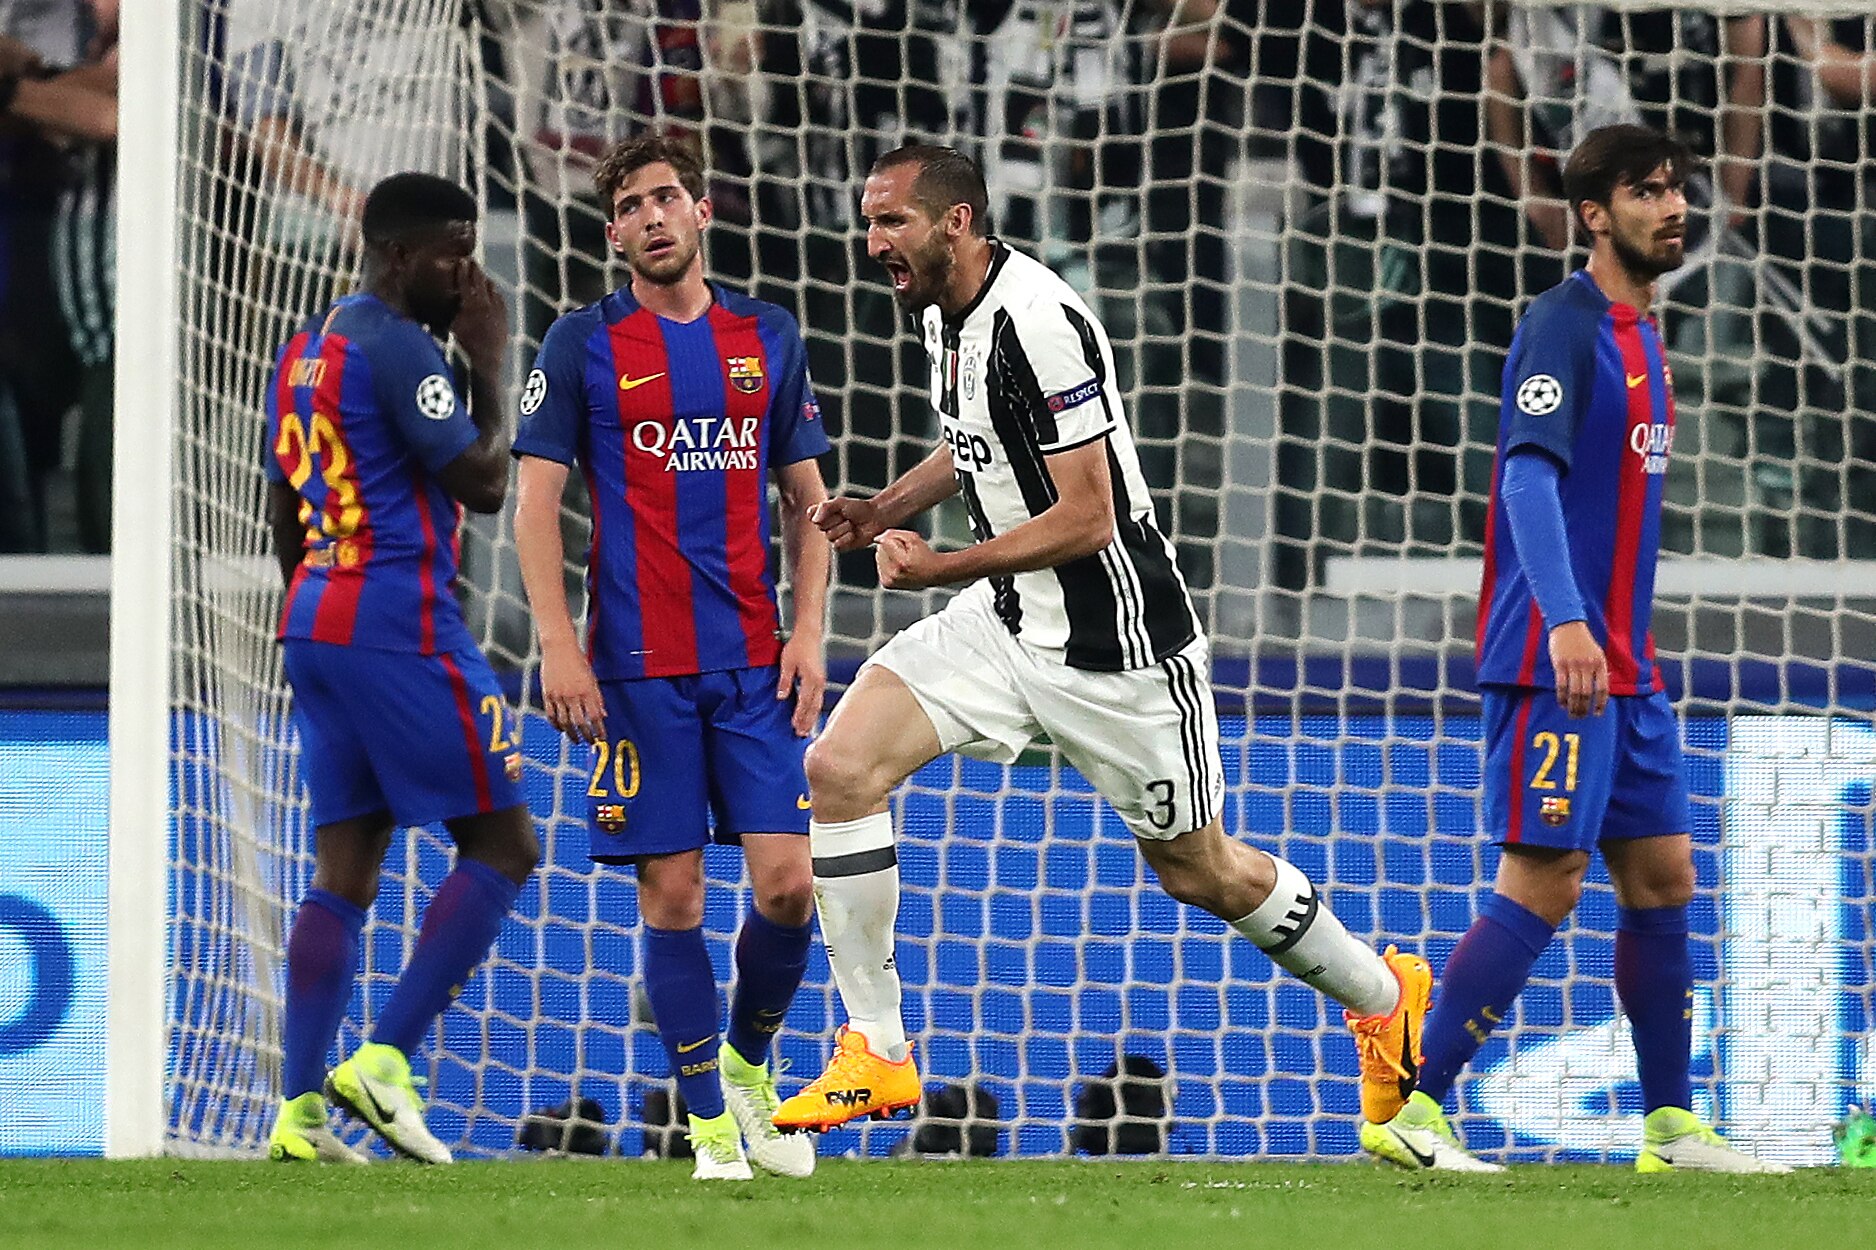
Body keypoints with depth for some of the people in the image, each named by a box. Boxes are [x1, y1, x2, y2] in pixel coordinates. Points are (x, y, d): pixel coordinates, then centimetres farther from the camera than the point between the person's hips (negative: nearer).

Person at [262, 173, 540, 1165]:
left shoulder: (306, 349, 18)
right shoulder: (398, 347, -11)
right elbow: (485, 483, -12)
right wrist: (490, 364, -1)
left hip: (314, 625, 9)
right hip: (399, 623, -9)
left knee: (345, 870, 7)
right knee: (503, 846, -4)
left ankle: (299, 1110, -3)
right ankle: (384, 1059, -14)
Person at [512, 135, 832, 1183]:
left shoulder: (769, 338, 10)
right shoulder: (584, 343, 2)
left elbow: (808, 497, 15)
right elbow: (536, 501, 0)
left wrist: (808, 632, 3)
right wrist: (560, 649, -9)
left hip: (754, 662, 2)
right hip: (636, 664, -2)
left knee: (787, 881, -6)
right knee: (671, 892, -3)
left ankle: (748, 1060, 20)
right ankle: (711, 1122, 6)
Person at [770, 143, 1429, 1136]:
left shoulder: (1036, 324, -25)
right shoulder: (944, 313, 3)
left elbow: (1086, 517, -25)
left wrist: (942, 569, -21)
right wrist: (883, 512, 8)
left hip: (1113, 644, -8)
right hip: (1009, 621, 8)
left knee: (1200, 873, 7)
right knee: (839, 768, -10)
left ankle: (1386, 997, 34)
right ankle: (877, 1056, -6)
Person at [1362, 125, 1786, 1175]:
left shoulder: (1642, 336, 17)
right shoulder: (1564, 326, -11)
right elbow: (1529, 473, -21)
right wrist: (1565, 623, -32)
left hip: (1624, 665, 9)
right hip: (1556, 657, -9)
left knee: (1662, 877, 9)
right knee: (1543, 885, -10)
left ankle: (1672, 1128, 14)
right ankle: (1413, 1115, -7)